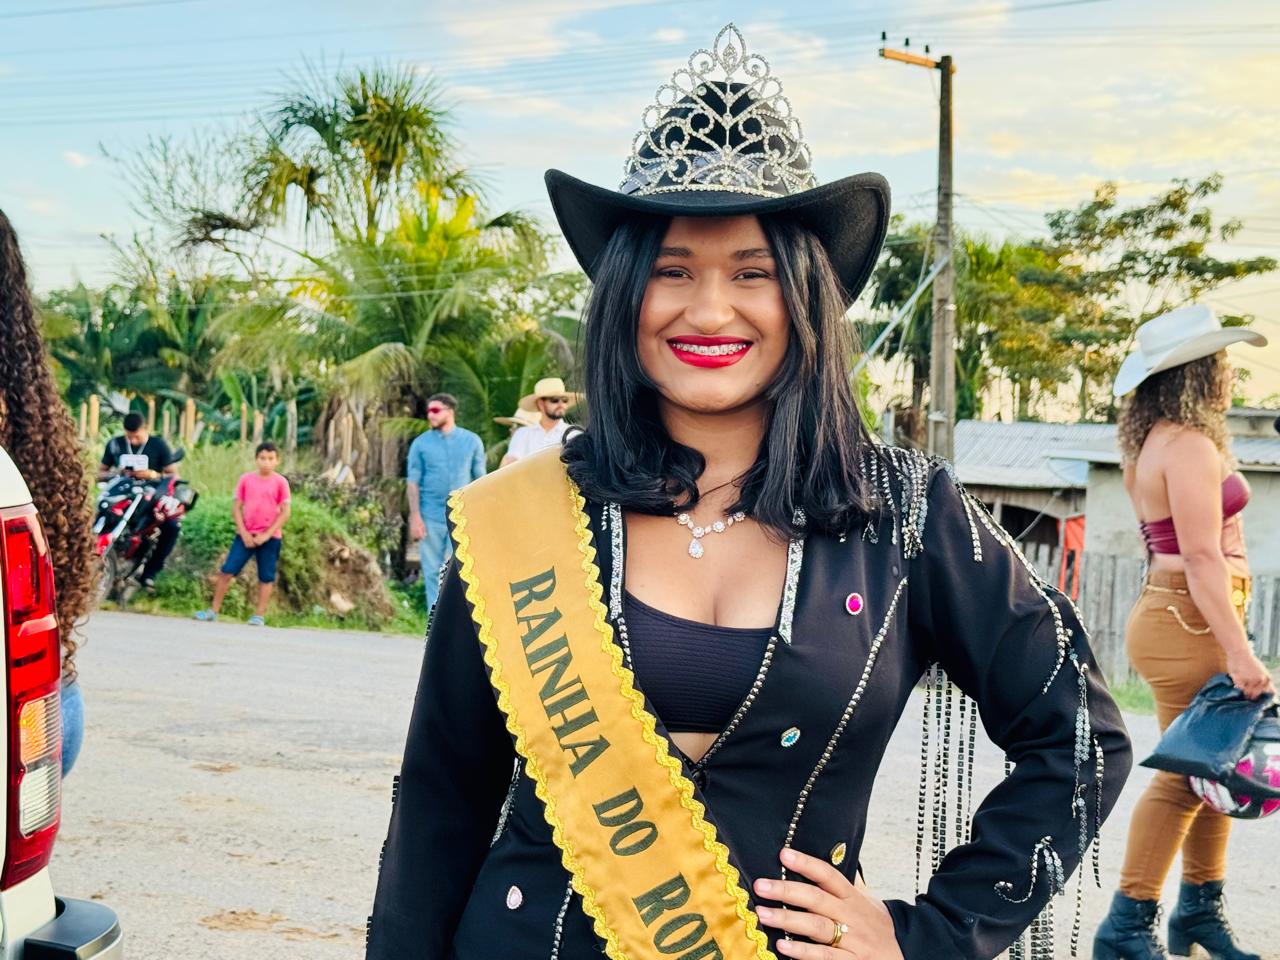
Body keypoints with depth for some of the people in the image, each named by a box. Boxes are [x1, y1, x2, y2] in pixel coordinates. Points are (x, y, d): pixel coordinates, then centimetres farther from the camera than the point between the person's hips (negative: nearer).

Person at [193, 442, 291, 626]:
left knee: (266, 577, 2)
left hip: (270, 537, -1)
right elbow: (236, 507, 2)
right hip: (246, 534, 1)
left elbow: (285, 513, -5)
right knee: (226, 570, -2)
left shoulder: (280, 482, -4)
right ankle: (214, 610, 5)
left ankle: (259, 615, 9)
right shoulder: (245, 479, 1)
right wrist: (244, 533, -7)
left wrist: (267, 535, -11)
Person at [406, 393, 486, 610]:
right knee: (433, 572, 4)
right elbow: (413, 482, 1)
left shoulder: (472, 441, 5)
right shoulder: (421, 444, 4)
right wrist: (415, 517, -7)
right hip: (431, 518, 1)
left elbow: (480, 480, 7)